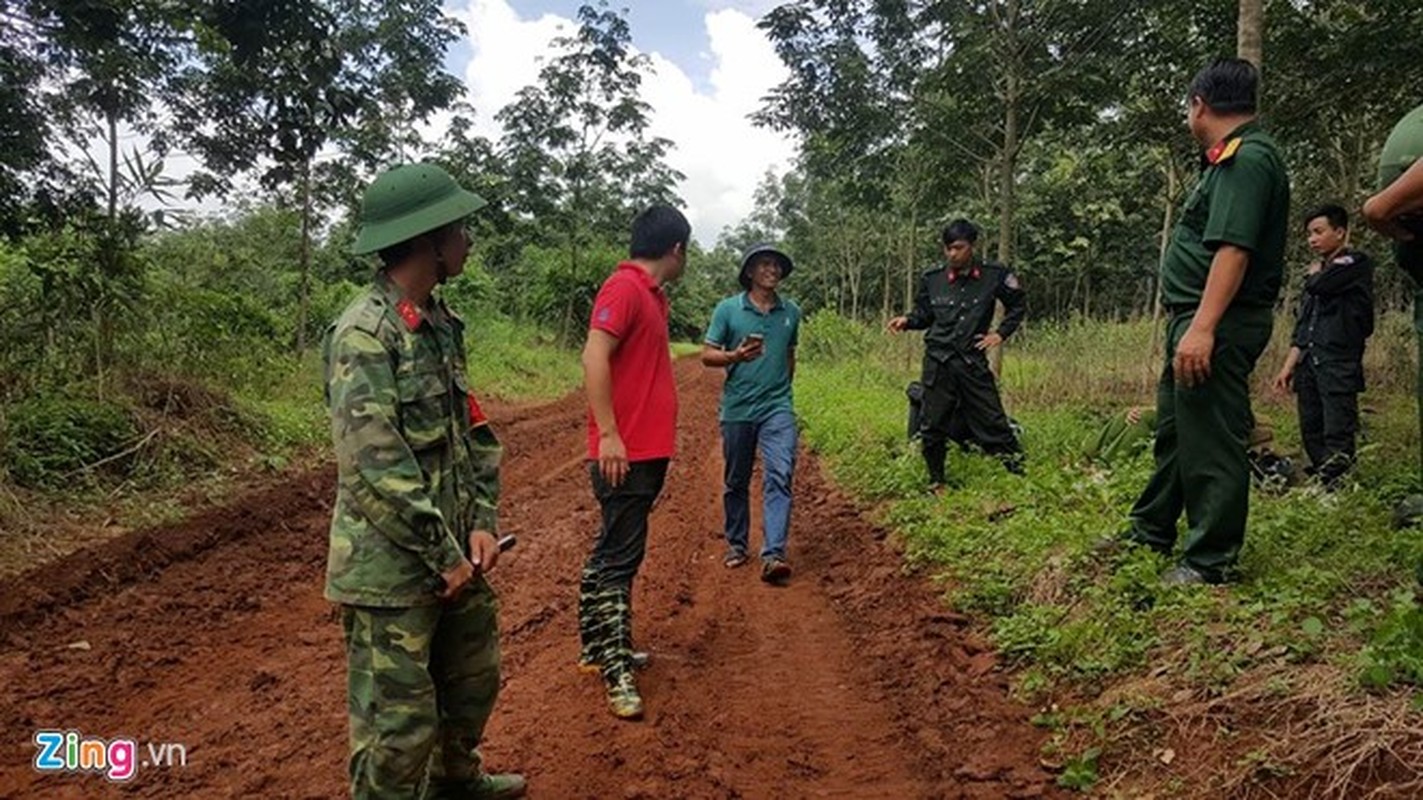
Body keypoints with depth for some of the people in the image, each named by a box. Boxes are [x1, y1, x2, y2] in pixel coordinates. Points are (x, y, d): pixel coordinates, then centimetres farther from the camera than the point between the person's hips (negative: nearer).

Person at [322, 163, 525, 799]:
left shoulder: (441, 323, 8)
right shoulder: (364, 334, -18)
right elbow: (375, 466, -22)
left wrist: (481, 524, 0)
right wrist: (445, 554, -17)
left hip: (455, 554, 9)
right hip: (392, 567, -9)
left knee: (473, 680, 25)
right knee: (398, 720, 3)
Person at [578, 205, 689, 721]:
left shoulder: (649, 294, 16)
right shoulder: (625, 288, -13)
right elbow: (594, 357, -22)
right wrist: (608, 434, -25)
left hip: (646, 450, 10)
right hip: (625, 453, -10)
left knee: (612, 553, 17)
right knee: (618, 560, -6)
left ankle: (598, 646, 29)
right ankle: (617, 674, -1)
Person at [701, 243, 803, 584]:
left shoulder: (791, 312, 7)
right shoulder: (728, 309, -1)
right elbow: (707, 355, -2)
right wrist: (735, 356, -20)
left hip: (777, 409, 1)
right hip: (737, 410, -1)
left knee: (779, 477, -14)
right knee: (735, 482, 11)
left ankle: (773, 555, -17)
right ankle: (736, 544, 28)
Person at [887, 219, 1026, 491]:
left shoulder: (994, 275, -3)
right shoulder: (932, 279, 0)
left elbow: (1018, 305, 13)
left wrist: (1001, 333, 4)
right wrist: (907, 321, -8)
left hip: (973, 362, -1)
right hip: (938, 363, 1)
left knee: (993, 422, 0)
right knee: (932, 427, 6)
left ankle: (1020, 475, 13)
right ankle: (936, 483, 23)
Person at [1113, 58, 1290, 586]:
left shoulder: (1248, 158, -14)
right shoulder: (1230, 159, 18)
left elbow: (1234, 249, -24)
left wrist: (1202, 327, -30)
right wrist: (1191, 324, 17)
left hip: (1218, 324, -11)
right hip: (1197, 318, 11)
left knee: (1210, 438, -5)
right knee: (1174, 427, 19)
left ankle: (1211, 560, 5)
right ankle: (1151, 530, 32)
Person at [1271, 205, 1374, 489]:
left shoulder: (1356, 263, 1)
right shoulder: (1318, 272, 22)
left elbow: (1320, 286, -18)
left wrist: (1314, 273, 6)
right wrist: (1289, 366, 15)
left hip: (1339, 362, -8)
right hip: (1308, 362, 8)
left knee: (1337, 435, -9)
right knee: (1311, 430, 6)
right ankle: (1319, 484, 11)